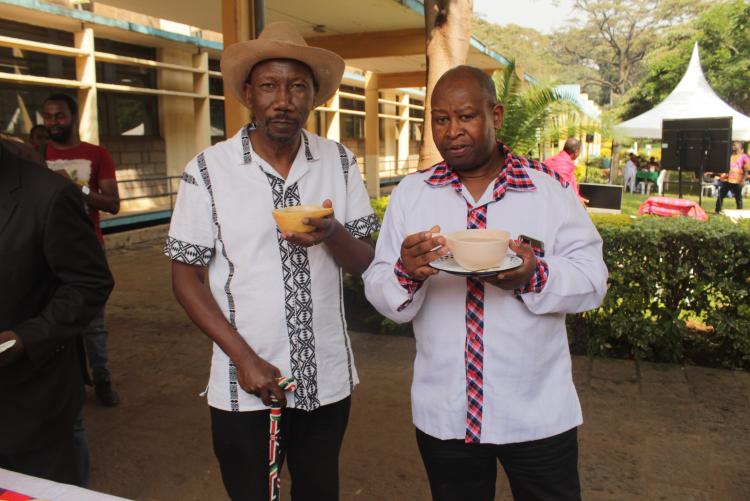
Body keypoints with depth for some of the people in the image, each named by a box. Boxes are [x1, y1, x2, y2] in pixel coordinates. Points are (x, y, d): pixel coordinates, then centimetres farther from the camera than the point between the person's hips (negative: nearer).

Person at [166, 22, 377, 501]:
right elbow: (186, 279, -5)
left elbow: (364, 261, 1)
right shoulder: (208, 170, -10)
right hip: (244, 386, -2)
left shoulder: (340, 162, -2)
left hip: (328, 379, 3)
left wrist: (332, 233, -21)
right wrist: (245, 359, -14)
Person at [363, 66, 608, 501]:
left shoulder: (551, 188, -3)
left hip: (538, 411, -1)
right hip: (443, 412, 2)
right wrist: (406, 273, -24)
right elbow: (377, 290, -2)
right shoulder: (409, 194, 1)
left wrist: (535, 276, -26)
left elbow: (592, 278, -6)